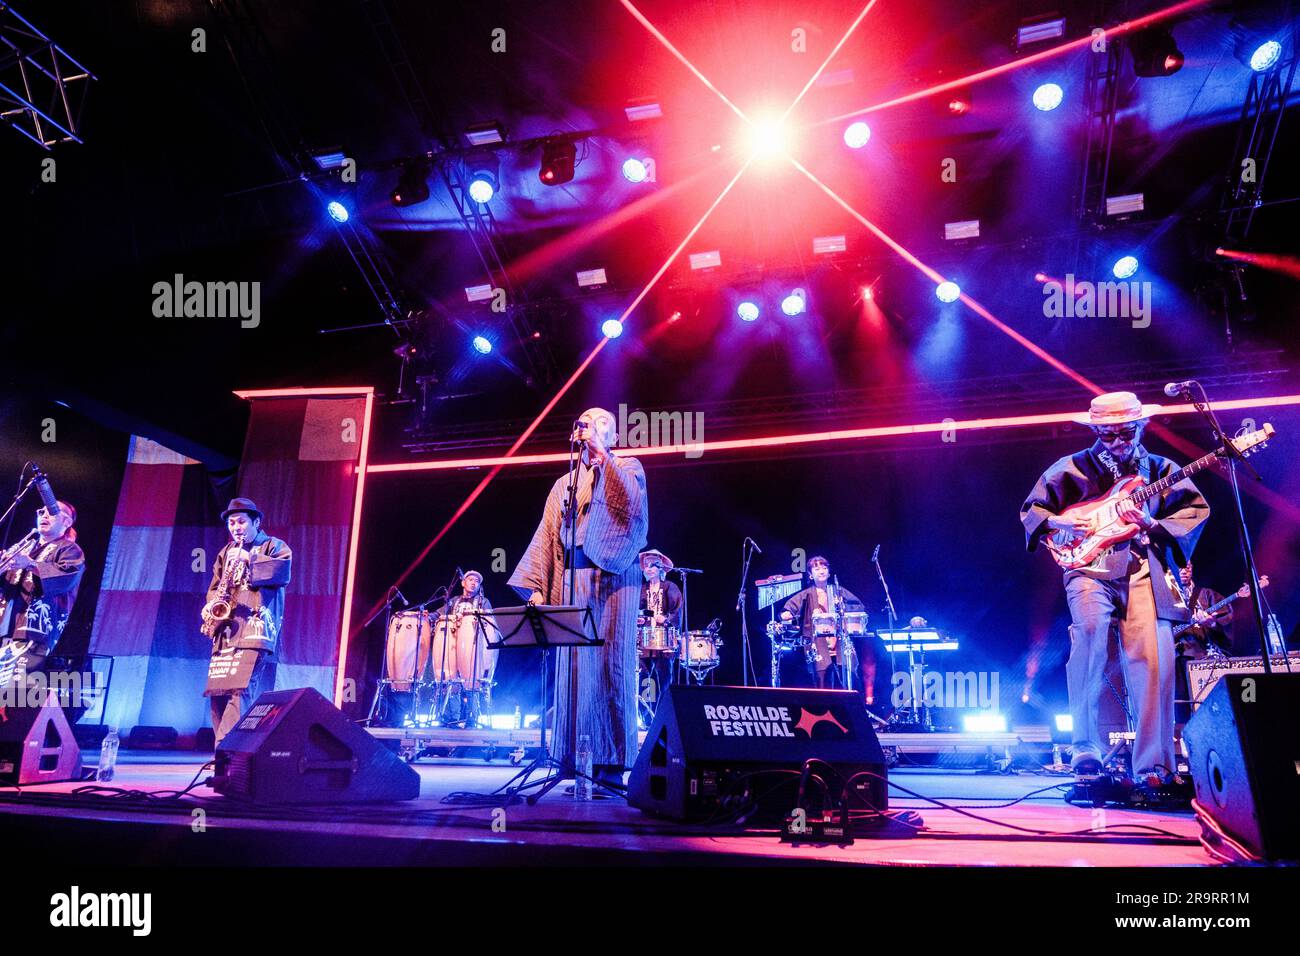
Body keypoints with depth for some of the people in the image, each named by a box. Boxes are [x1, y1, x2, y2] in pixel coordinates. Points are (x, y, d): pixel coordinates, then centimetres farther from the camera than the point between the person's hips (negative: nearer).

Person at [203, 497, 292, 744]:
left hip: (255, 630, -6)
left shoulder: (274, 546, 9)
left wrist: (249, 560, -16)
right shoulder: (226, 552, 26)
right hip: (225, 633, 7)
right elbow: (214, 588, 24)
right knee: (217, 694, 1)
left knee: (241, 691, -20)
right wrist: (211, 604, 3)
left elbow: (283, 570, -10)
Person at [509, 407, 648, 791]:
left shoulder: (627, 468, 11)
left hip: (613, 577, -4)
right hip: (571, 582, 4)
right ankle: (575, 762, 3)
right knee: (572, 668, -1)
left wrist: (603, 456, -9)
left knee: (612, 666, -7)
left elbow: (632, 504, -11)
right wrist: (536, 586, 2)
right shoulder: (563, 484, 23)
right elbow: (545, 537, 14)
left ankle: (612, 764, -5)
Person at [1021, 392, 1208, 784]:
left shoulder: (1161, 469, 17)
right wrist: (1058, 522, -5)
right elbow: (1031, 509, 16)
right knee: (1091, 627, -30)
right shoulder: (1072, 468, 13)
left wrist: (1153, 524, -9)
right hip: (1089, 567, -1)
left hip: (1143, 570, 2)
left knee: (1154, 657, -15)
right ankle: (1085, 745, -21)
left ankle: (1153, 766, -6)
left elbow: (1196, 509, 10)